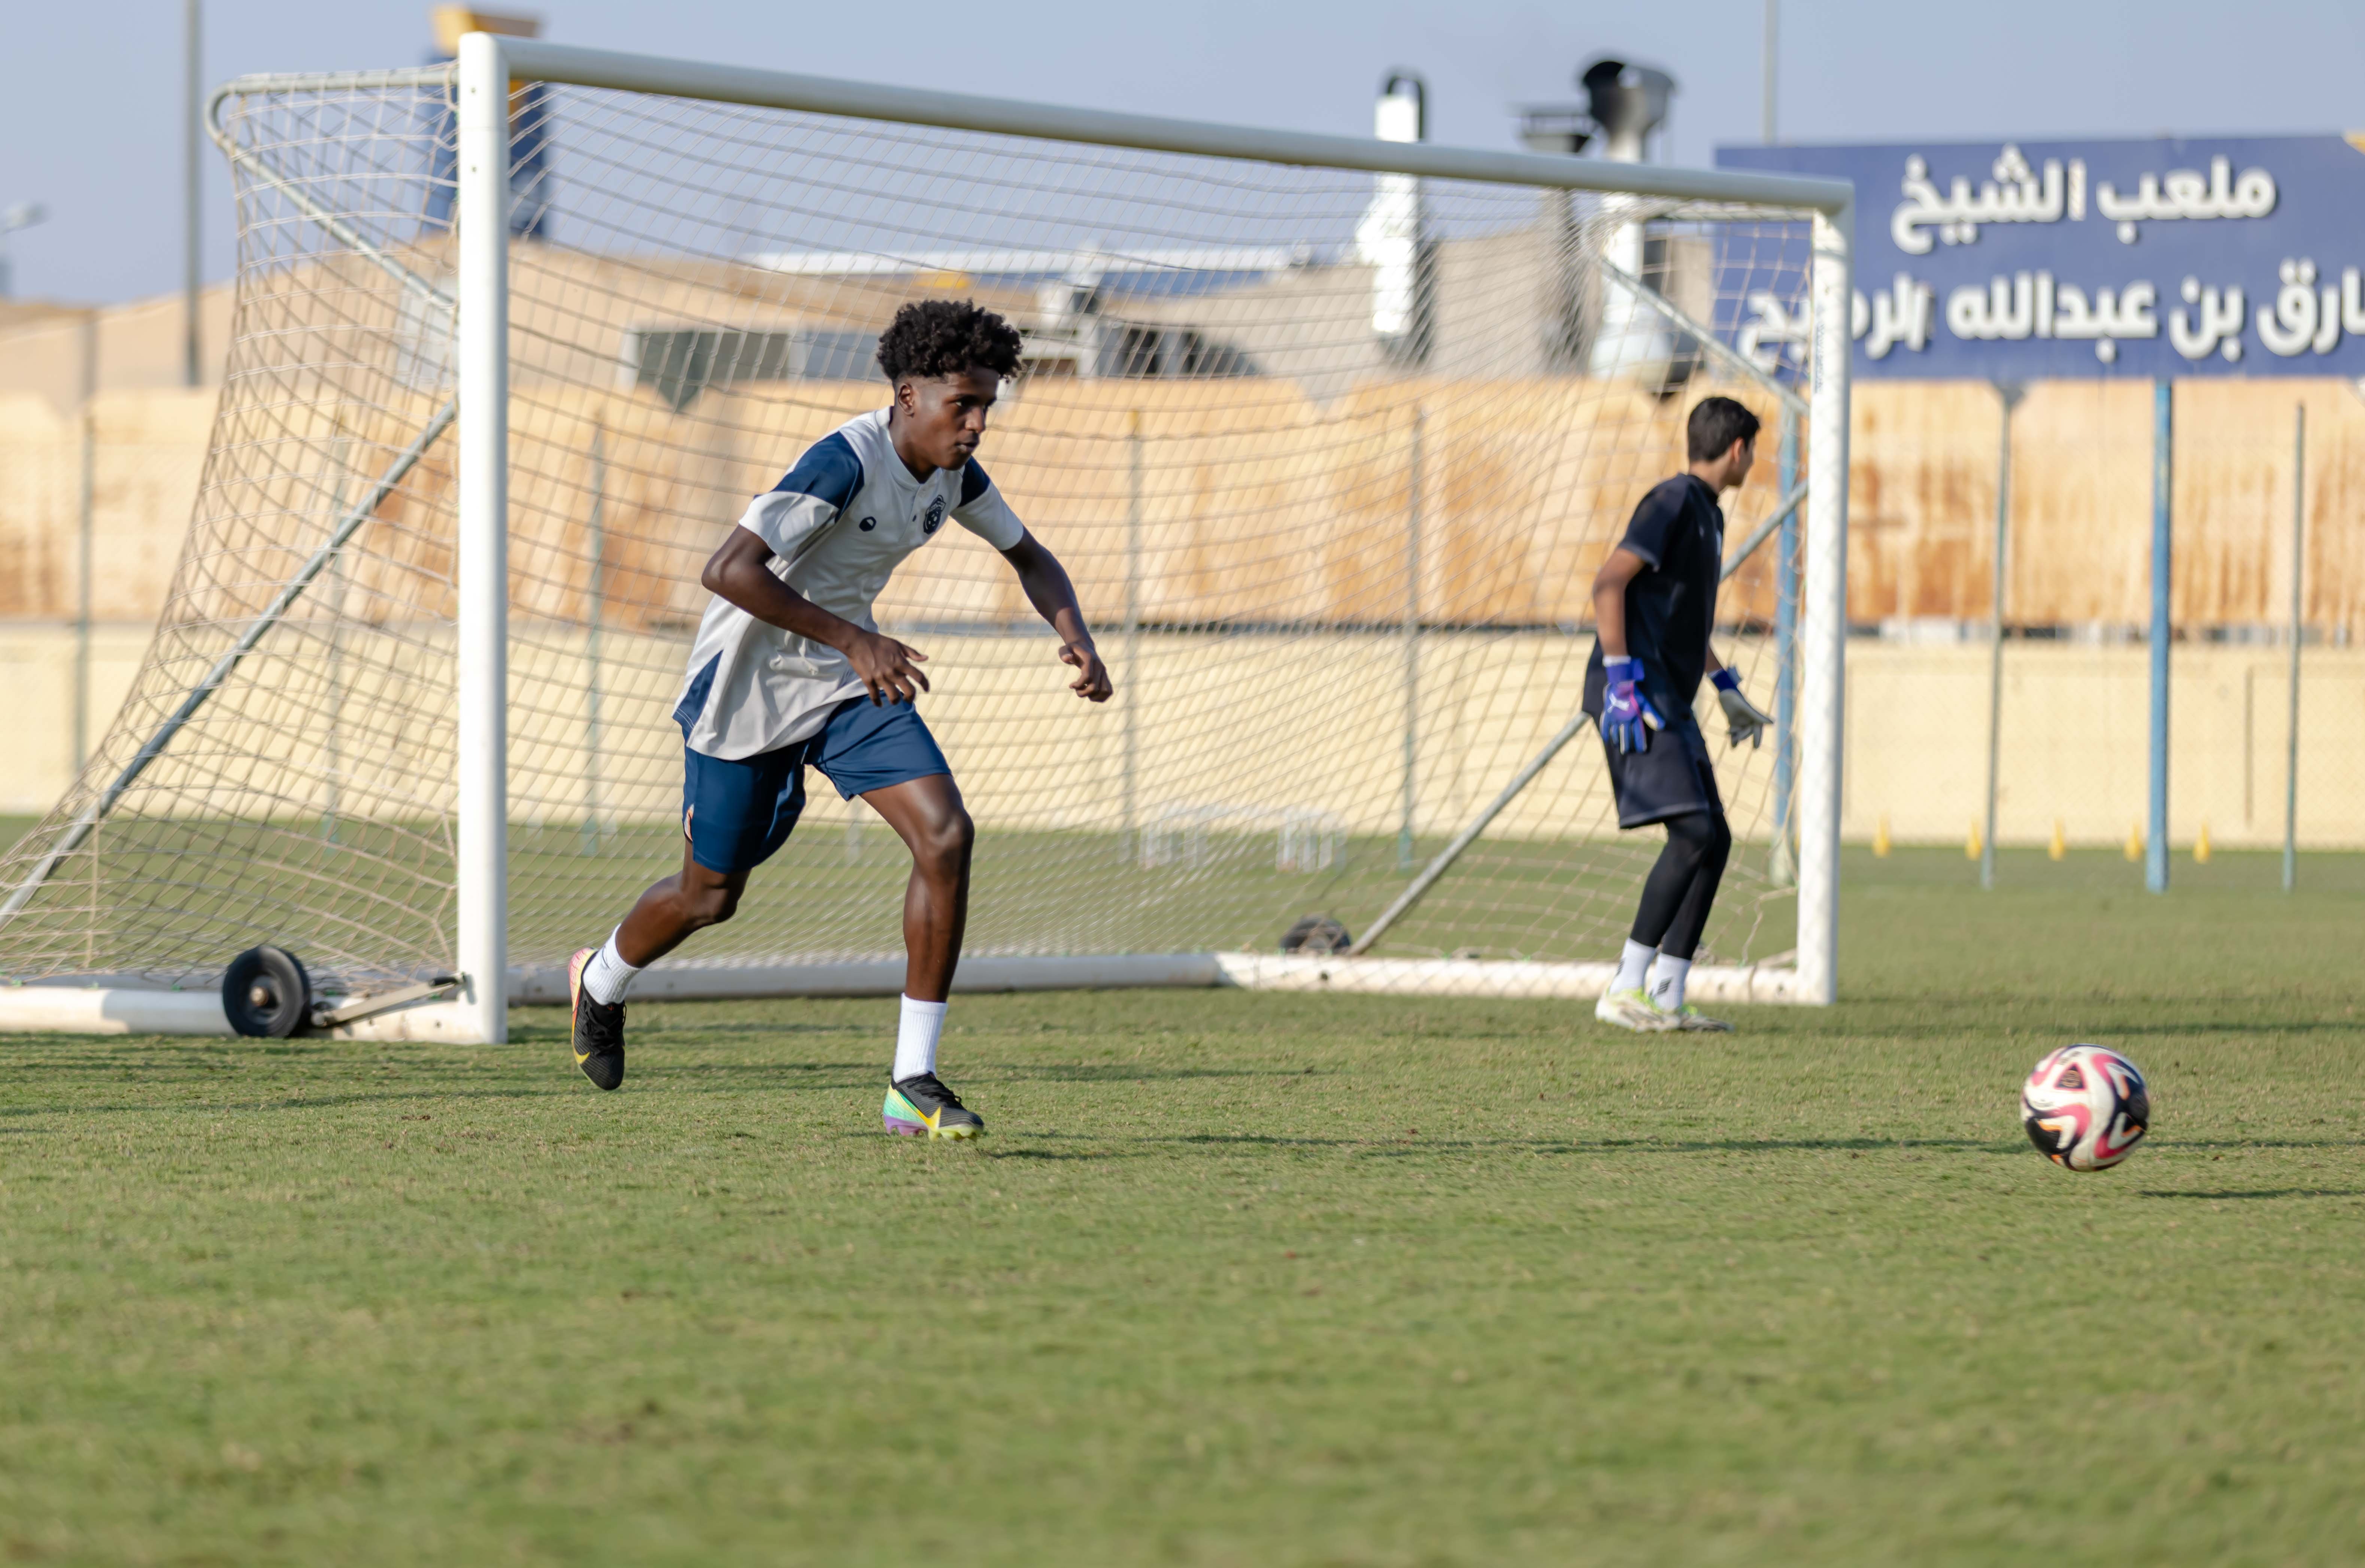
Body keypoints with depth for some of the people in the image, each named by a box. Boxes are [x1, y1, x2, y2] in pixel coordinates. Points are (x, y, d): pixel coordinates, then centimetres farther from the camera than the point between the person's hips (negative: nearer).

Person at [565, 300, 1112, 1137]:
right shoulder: (846, 462, -28)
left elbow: (1031, 561, 13)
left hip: (851, 686, 6)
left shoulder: (953, 472, -3)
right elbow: (728, 571, -36)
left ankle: (913, 1084, -12)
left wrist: (1075, 636, -8)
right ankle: (600, 983, 45)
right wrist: (856, 642, -39)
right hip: (748, 688, -6)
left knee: (946, 835, -16)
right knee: (712, 893, 9)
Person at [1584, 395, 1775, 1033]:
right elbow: (1609, 582, -18)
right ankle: (1627, 988, -17)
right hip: (1636, 699, -10)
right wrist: (1620, 679, -23)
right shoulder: (1674, 502, -10)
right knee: (1694, 833, -18)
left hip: (1670, 704, 10)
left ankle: (1666, 999, 8)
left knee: (1714, 839, 6)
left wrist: (1726, 689, 32)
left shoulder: (1707, 513, 21)